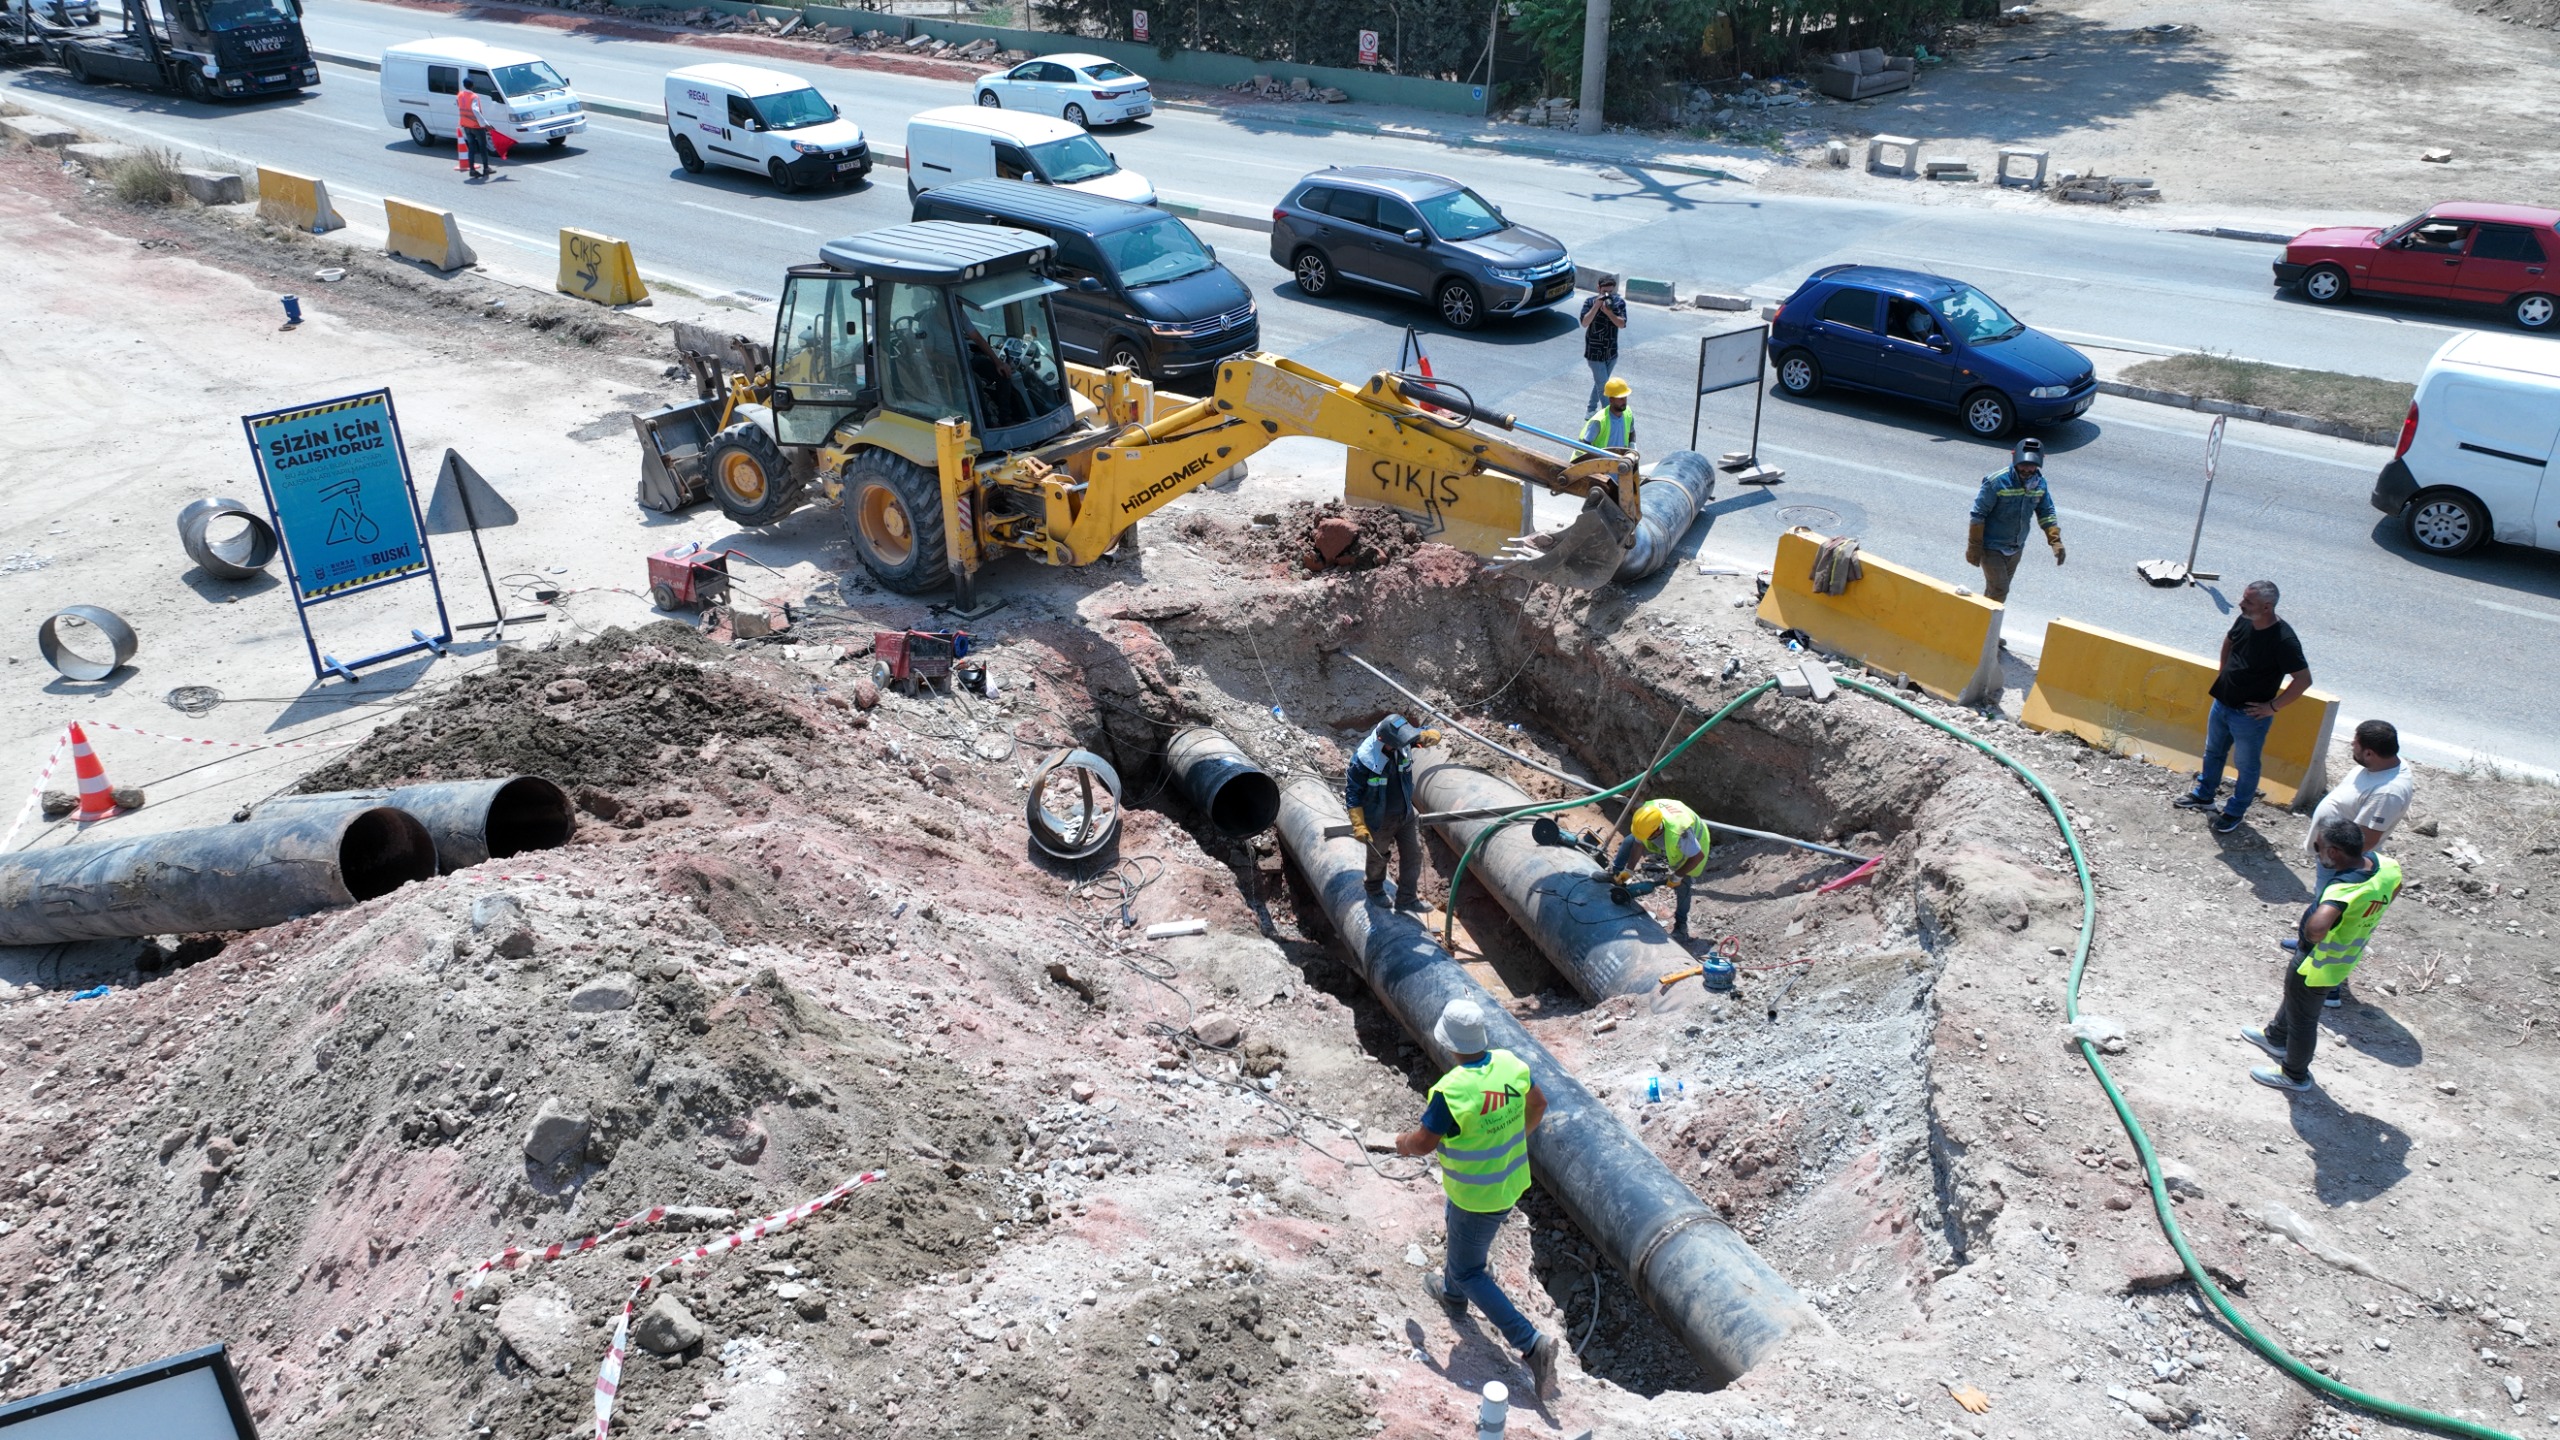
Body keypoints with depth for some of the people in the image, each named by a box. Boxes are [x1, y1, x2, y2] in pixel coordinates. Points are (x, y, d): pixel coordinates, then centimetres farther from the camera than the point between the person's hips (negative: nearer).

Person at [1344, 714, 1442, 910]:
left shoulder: (1403, 744, -17)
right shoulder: (1363, 758, -31)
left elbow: (1434, 734, -6)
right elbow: (1352, 792, -21)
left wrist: (1427, 736, -32)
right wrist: (1359, 826, -23)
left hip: (1405, 814, 4)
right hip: (1379, 819, -4)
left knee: (1413, 854, 8)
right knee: (1378, 857, 18)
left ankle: (1407, 899, 24)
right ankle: (1375, 889, 48)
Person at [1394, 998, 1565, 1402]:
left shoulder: (1452, 1090, -32)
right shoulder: (1509, 1064, -12)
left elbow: (1424, 1142, -22)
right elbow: (1537, 1103, 5)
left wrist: (1404, 1143, 1)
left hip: (1478, 1197, -8)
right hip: (1513, 1180, 8)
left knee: (1469, 1271, 9)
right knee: (1457, 1220, 34)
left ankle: (1533, 1344, 0)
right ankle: (1452, 1293, 58)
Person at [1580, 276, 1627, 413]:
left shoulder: (1619, 302, -3)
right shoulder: (1590, 302, -10)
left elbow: (1622, 324, -12)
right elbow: (1584, 323, -22)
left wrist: (1608, 312, -25)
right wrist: (1596, 306, -29)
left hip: (1612, 351, 4)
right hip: (1595, 352, -4)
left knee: (1600, 382, 18)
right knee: (1603, 386, -7)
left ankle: (1591, 408, 36)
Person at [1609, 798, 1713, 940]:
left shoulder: (1680, 833, -50)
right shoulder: (1646, 819, -34)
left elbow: (1698, 856, -35)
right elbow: (1639, 843, -16)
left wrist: (1677, 876, -26)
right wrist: (1629, 870, -14)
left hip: (1691, 847, -6)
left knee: (1682, 887, -9)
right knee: (1629, 841, 1)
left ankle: (1681, 925, 12)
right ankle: (1614, 872, 25)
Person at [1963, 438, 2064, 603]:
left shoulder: (2039, 483, -3)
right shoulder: (1997, 482, -22)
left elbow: (2046, 513, 8)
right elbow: (1978, 515, -18)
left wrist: (2055, 541, -2)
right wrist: (1974, 547, -17)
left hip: (2015, 549, 6)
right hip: (1992, 548, -6)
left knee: (1999, 589, 17)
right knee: (1999, 591, -10)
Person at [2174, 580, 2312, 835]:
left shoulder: (2283, 640, -28)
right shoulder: (2245, 621, -7)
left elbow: (2304, 679, -26)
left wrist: (2273, 706, -21)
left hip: (2250, 716, -7)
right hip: (2222, 704, 7)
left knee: (2246, 766, 13)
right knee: (2213, 752, 25)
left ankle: (2234, 813, 29)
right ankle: (2204, 795, 46)